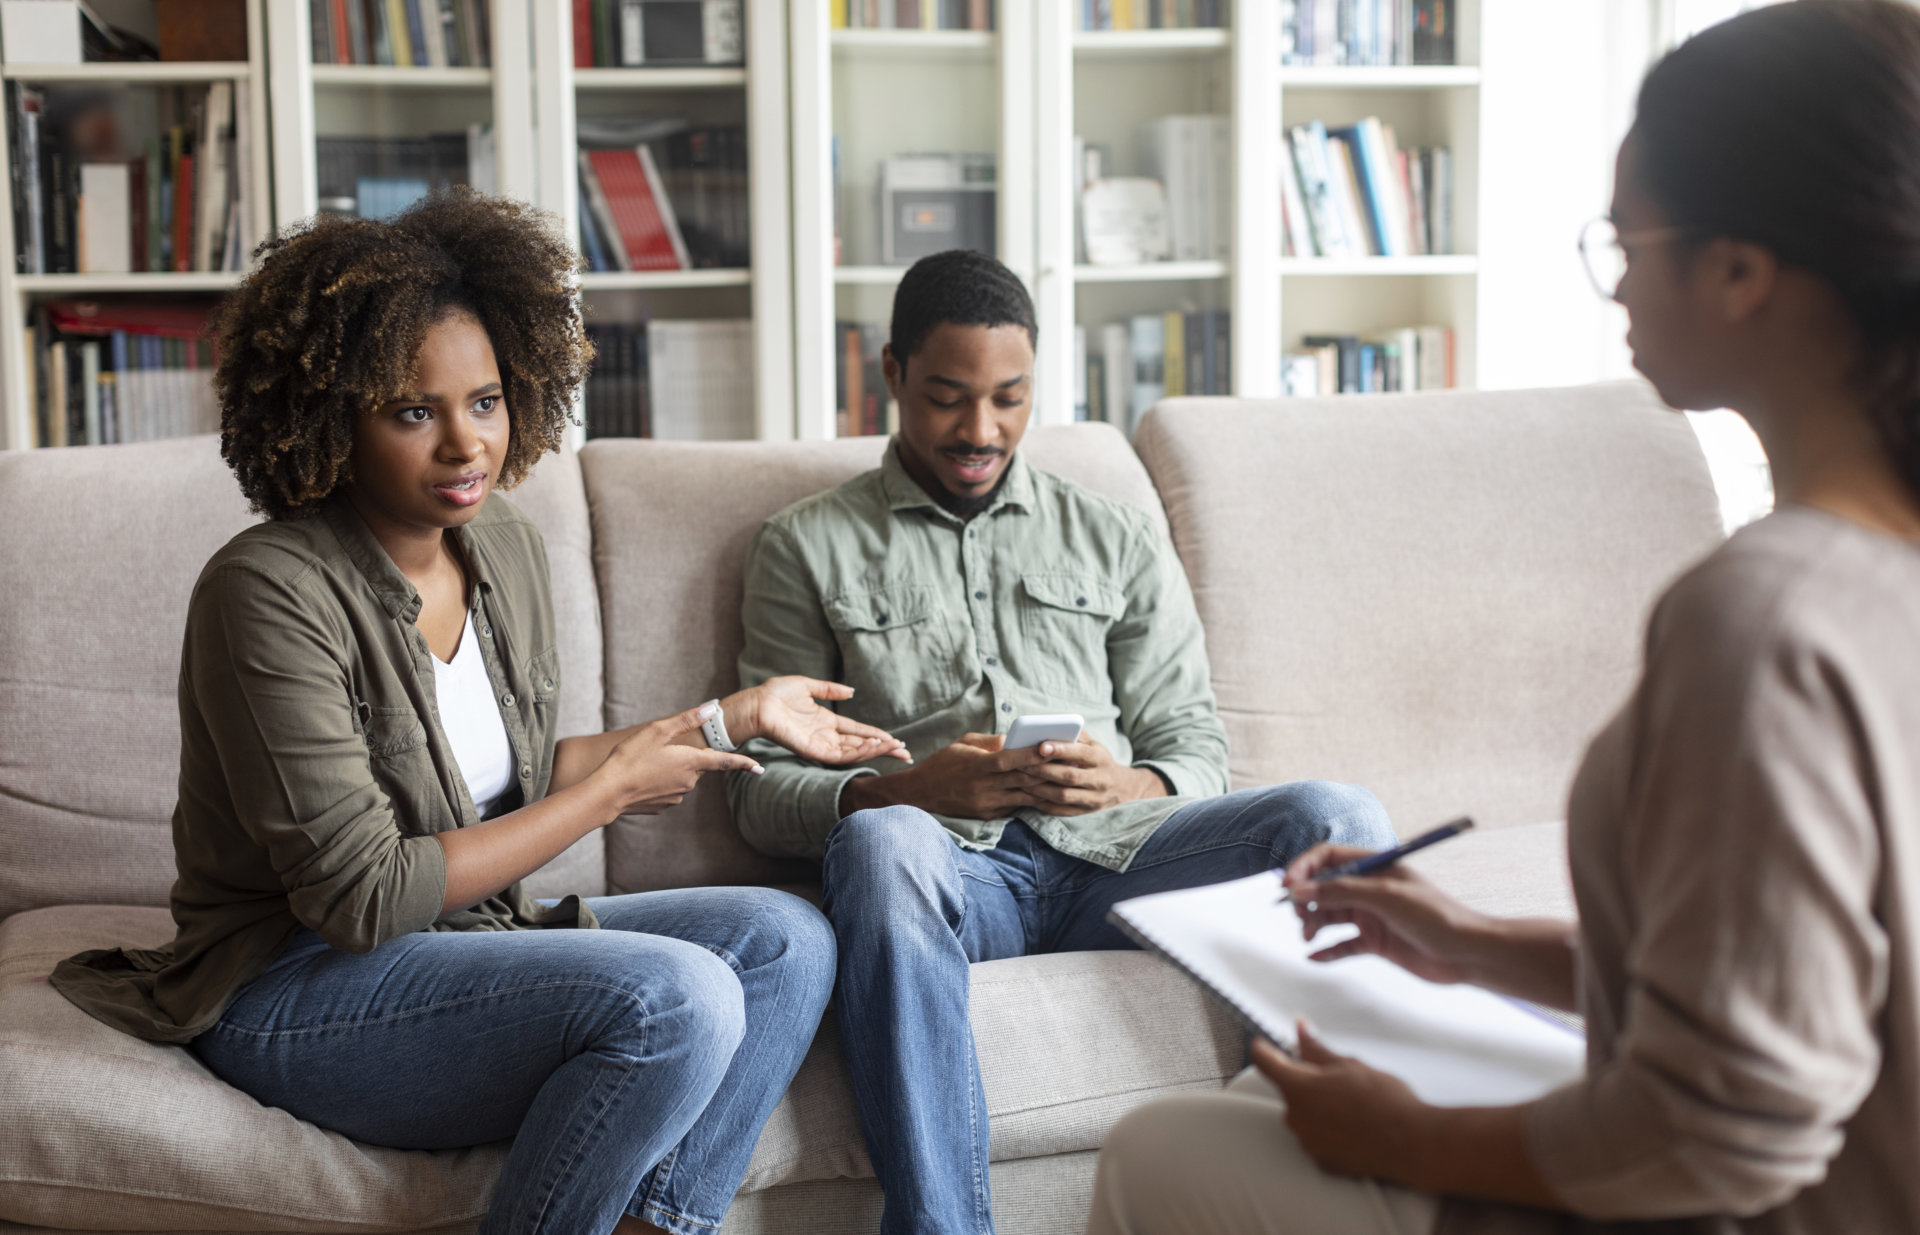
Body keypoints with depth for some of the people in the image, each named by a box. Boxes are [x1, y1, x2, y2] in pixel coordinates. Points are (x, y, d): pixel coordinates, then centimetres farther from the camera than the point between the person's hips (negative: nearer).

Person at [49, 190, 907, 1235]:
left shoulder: (501, 543, 5)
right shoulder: (271, 593, -20)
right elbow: (361, 894, -22)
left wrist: (733, 717, 14)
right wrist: (612, 786, -15)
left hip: (476, 936, 8)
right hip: (295, 991, -8)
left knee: (785, 942, -7)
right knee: (677, 997, -26)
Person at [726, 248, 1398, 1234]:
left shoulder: (1119, 542, 23)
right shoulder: (809, 547, 15)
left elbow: (1196, 746, 18)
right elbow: (762, 789, 9)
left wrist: (1133, 786, -7)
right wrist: (901, 793, -12)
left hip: (1108, 852, 3)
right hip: (948, 864, -2)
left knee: (1339, 820, -25)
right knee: (879, 845, -39)